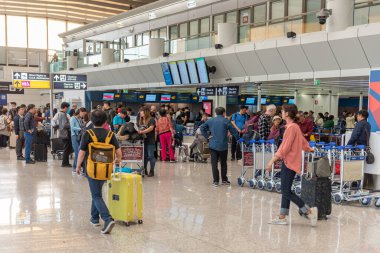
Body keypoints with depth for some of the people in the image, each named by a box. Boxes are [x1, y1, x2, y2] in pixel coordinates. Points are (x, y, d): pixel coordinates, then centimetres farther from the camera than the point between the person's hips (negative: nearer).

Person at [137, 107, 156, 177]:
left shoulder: (151, 119, -8)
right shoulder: (141, 120, 15)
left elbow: (151, 128, -21)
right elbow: (139, 128, 20)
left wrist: (142, 132, -29)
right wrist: (138, 131, -2)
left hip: (150, 141, -7)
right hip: (143, 140, 7)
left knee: (151, 156, -3)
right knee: (144, 155, 12)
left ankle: (152, 171, 4)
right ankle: (144, 170, 20)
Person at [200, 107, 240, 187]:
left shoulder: (210, 121, 5)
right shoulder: (226, 121, -5)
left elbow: (202, 128, 3)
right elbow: (234, 131, -7)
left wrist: (207, 136, 3)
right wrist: (239, 139, 6)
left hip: (213, 145, 2)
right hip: (223, 146, -1)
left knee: (214, 163, 3)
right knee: (223, 163, 13)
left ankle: (216, 181, 0)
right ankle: (224, 180, 21)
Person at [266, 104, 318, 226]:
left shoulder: (291, 127, -17)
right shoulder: (294, 126, 13)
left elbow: (285, 147, -22)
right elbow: (303, 141, 25)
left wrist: (272, 160, -22)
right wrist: (309, 149, 45)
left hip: (290, 162, -10)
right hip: (288, 162, 10)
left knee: (286, 192, -6)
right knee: (285, 191, 11)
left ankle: (310, 211, 1)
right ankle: (282, 217, 16)